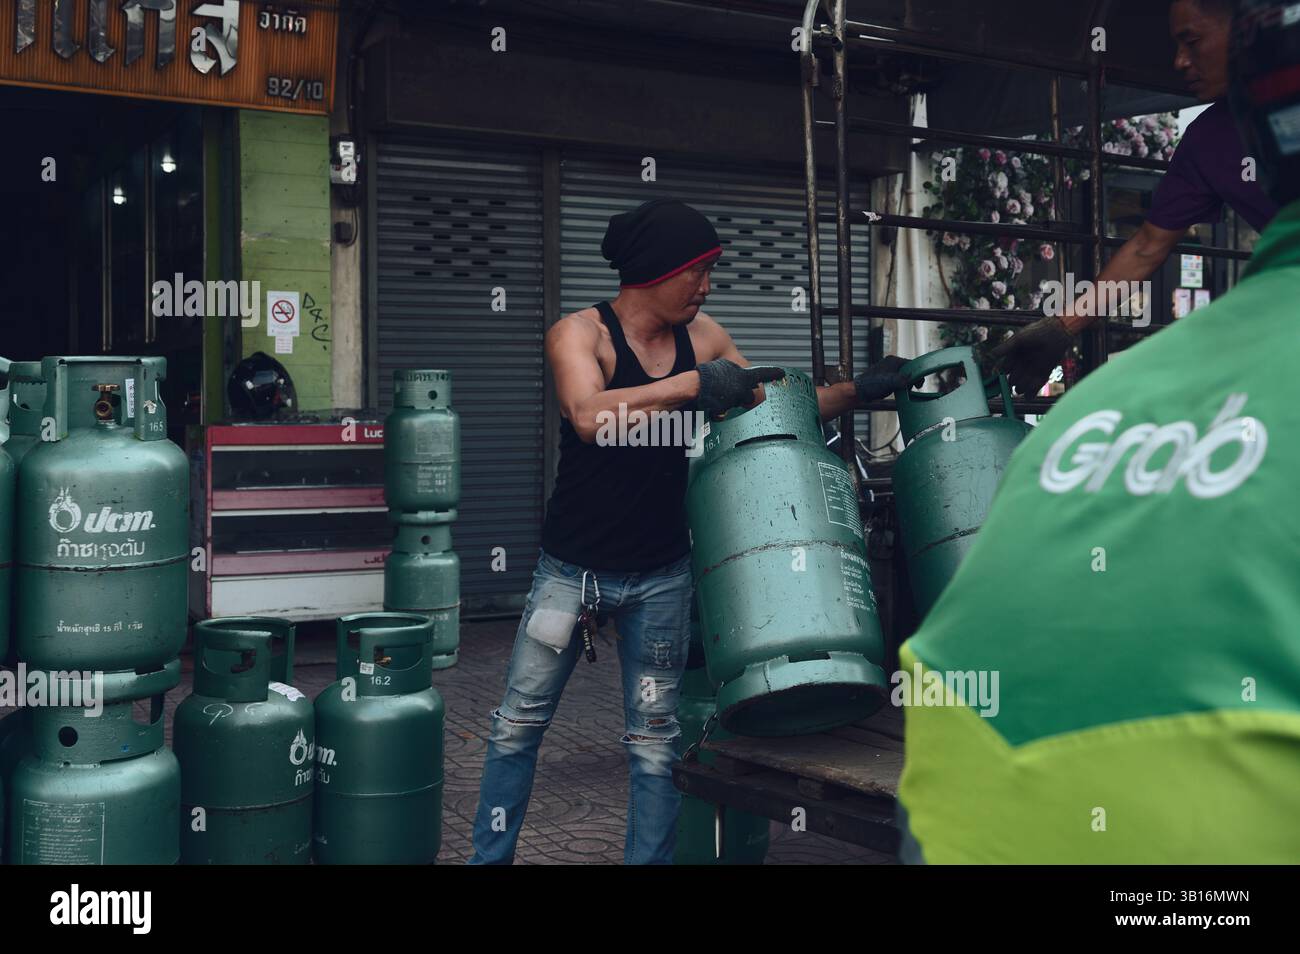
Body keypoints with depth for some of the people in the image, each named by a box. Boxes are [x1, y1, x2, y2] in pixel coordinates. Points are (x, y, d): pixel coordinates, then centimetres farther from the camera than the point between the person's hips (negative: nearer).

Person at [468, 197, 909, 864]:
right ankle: (489, 856, 25)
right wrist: (692, 386, -35)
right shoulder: (579, 333, -12)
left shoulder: (703, 338, 2)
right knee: (518, 723, 8)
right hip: (573, 567, -3)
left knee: (654, 740, 9)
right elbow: (588, 415, -32)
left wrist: (856, 391, -2)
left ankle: (650, 857, 22)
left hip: (661, 577, 3)